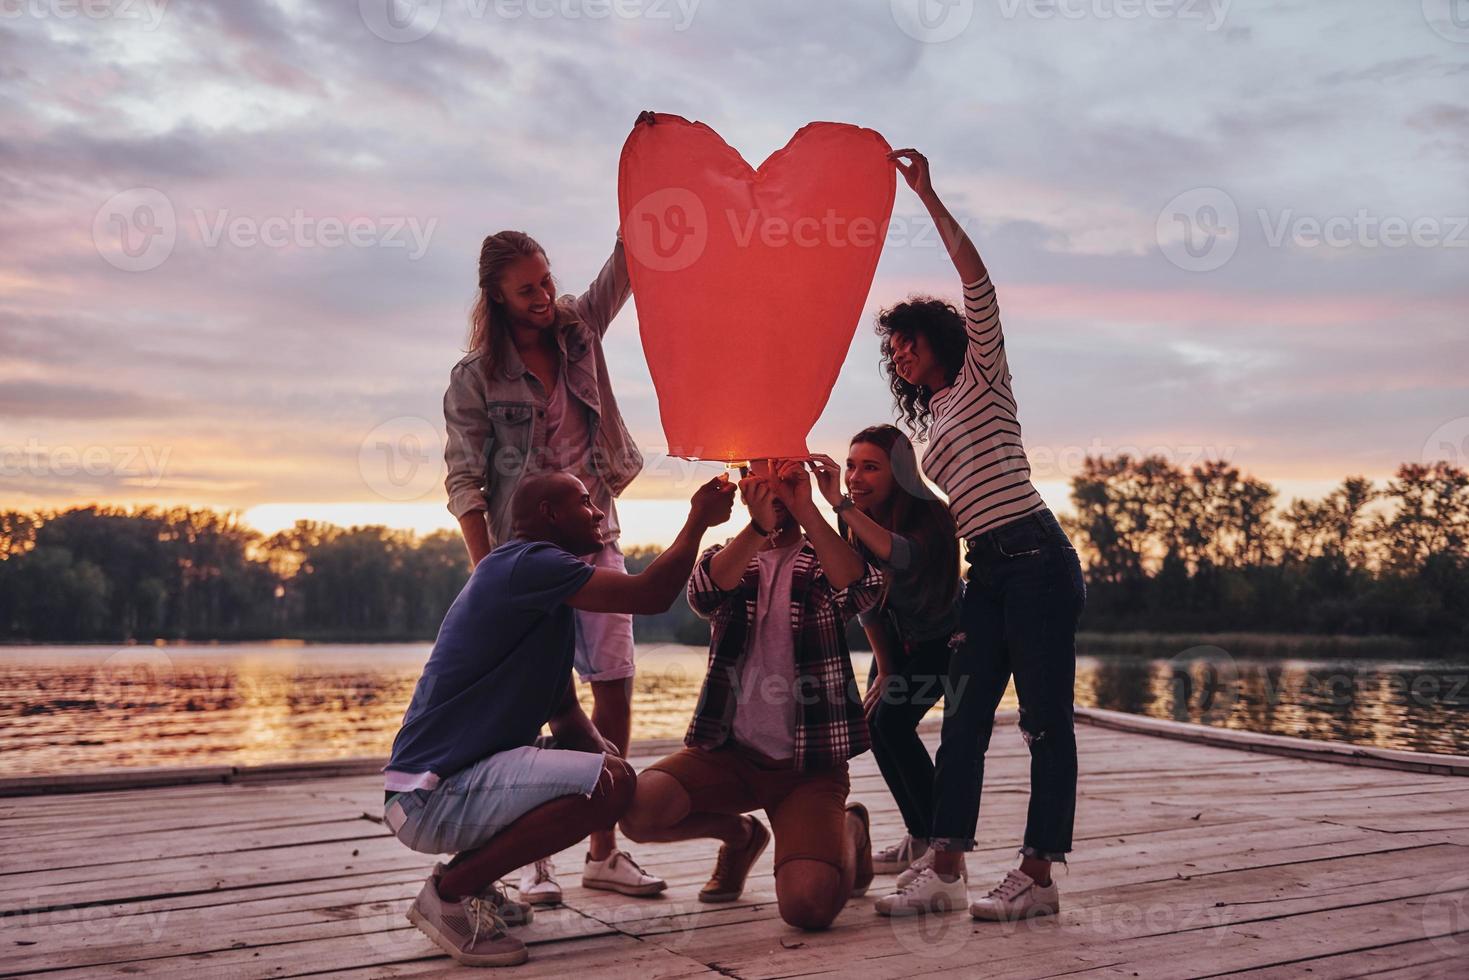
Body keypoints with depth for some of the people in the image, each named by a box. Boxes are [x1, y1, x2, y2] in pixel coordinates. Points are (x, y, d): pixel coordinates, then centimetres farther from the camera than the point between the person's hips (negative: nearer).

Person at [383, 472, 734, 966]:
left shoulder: (550, 600, 18)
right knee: (613, 782, -21)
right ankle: (450, 893, -9)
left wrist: (597, 745, -3)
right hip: (431, 793, -10)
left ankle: (468, 877, 11)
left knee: (609, 765, 15)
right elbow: (650, 595, -20)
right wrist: (700, 518, -7)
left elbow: (565, 713, 17)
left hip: (458, 776, 10)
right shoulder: (527, 563, -14)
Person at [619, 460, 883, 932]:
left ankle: (848, 830, 15)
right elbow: (704, 594, -16)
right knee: (639, 809, -25)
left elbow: (861, 589, -22)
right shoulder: (726, 558, 9)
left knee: (808, 904, -23)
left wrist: (804, 509, -24)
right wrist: (759, 526, -30)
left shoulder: (824, 560, 4)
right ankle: (740, 833, 10)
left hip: (810, 761, -3)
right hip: (730, 749, 3)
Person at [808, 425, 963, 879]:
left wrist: (841, 505, -63)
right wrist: (884, 666, -3)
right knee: (874, 725, -3)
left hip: (942, 637, -6)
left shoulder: (928, 515, -31)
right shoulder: (854, 519, -14)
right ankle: (920, 836, 13)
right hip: (895, 635, 6)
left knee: (894, 721, -19)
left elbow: (902, 556, -55)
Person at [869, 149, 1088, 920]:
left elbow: (977, 280, -8)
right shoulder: (932, 420, 24)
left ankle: (1038, 875, -2)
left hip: (1034, 558, -8)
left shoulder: (982, 375, 6)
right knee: (963, 721, 2)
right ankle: (944, 871, 2)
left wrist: (927, 196, -7)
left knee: (1045, 719, -4)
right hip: (985, 572, 8)